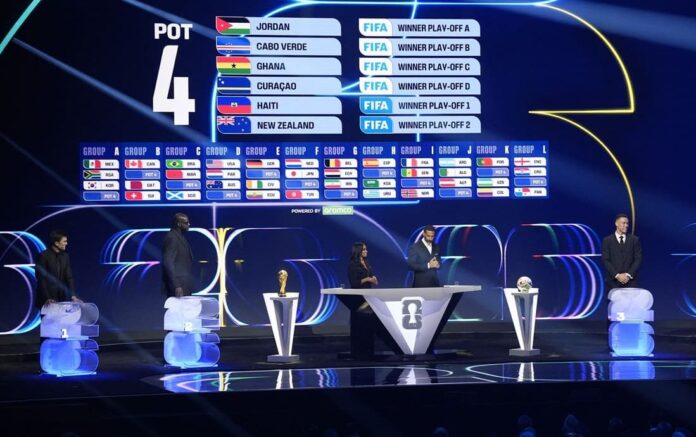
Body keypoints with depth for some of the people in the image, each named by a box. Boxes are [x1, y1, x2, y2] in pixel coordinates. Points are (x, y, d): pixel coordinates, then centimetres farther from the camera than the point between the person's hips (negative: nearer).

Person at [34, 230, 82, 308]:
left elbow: (69, 277, 6)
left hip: (61, 299, 5)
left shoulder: (65, 257, 8)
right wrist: (47, 298, -18)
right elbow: (41, 279, -12)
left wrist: (73, 295, -7)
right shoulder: (43, 256, -9)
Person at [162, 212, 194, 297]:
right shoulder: (172, 237, -13)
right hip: (178, 285, -10)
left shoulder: (180, 236, 16)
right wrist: (176, 286, -26)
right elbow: (168, 263, -21)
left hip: (183, 284, 10)